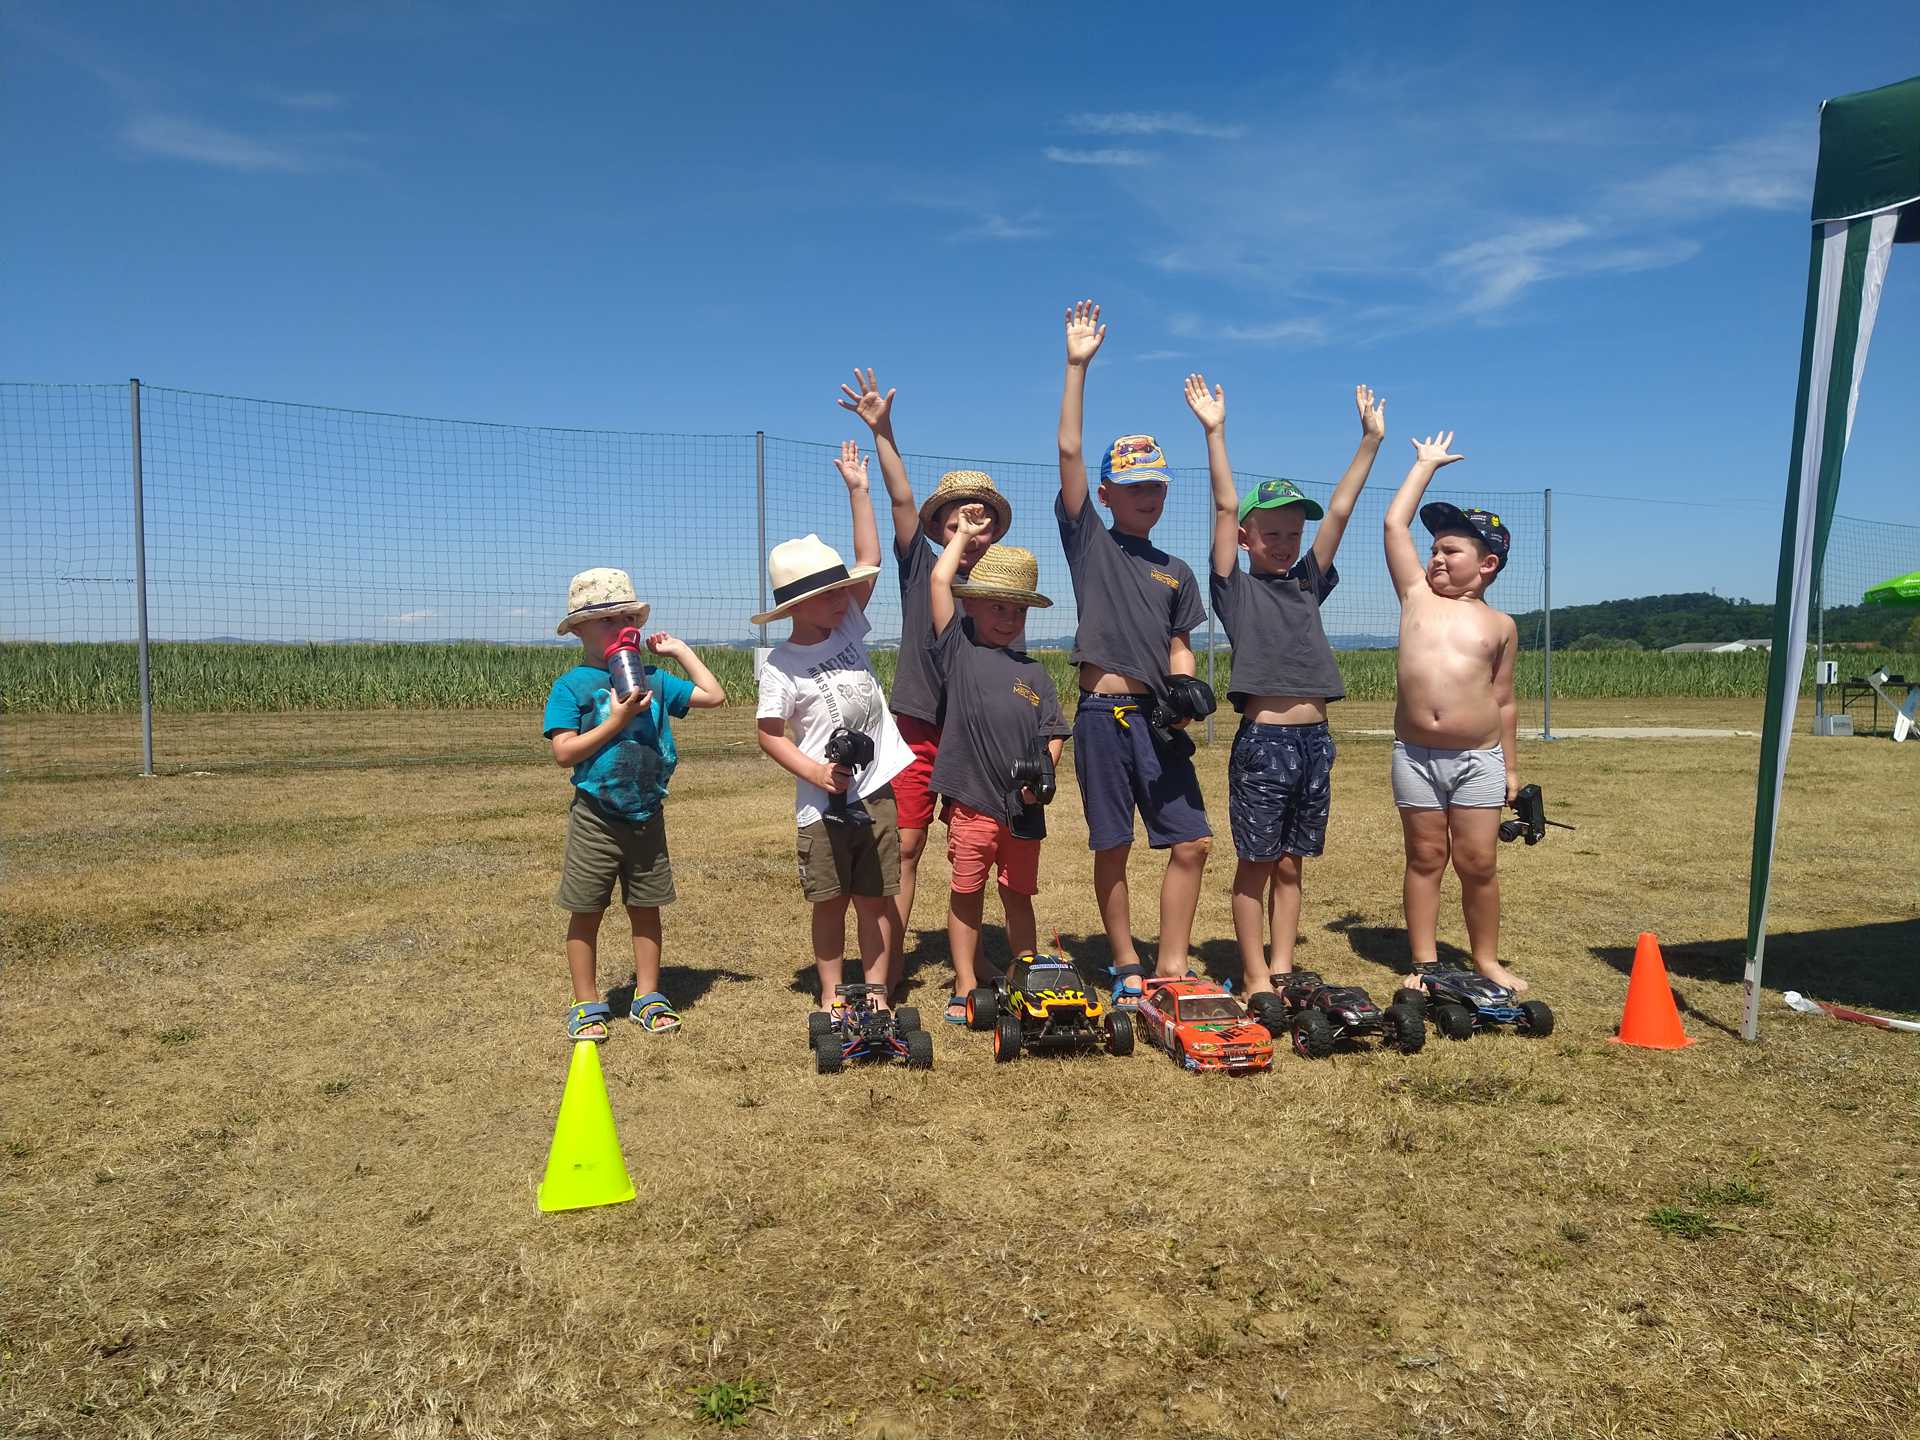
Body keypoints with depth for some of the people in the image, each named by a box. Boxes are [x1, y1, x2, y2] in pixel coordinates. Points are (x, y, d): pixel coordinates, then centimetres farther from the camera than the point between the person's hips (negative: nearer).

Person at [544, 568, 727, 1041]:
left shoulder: (652, 679, 5)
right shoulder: (571, 686, -7)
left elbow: (714, 696, 6)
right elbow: (564, 753, -15)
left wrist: (680, 650, 8)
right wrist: (616, 722, -22)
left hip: (647, 817, 4)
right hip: (595, 819, -3)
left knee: (645, 908, 12)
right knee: (586, 912, 6)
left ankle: (648, 997, 24)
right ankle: (587, 1005, 19)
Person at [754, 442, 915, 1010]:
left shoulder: (848, 627, 4)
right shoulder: (780, 667, -9)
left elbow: (869, 561, 5)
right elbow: (771, 735, -5)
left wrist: (857, 491, 4)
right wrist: (815, 772, -19)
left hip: (877, 791, 4)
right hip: (824, 803, -4)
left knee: (876, 899, 8)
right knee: (830, 902, 8)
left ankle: (876, 995, 18)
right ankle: (831, 996, 22)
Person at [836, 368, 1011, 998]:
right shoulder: (920, 569, 5)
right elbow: (902, 499, -6)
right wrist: (881, 431, -17)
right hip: (915, 729, -1)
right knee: (903, 847, 0)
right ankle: (890, 964, 6)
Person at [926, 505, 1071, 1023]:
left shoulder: (1034, 673, 10)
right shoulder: (957, 650, 1)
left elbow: (1053, 732, 8)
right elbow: (939, 581, -5)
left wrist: (1043, 774, -9)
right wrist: (965, 535, 7)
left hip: (1023, 806, 3)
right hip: (971, 801, -2)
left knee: (1019, 896, 13)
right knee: (966, 895, 6)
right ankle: (965, 988, 17)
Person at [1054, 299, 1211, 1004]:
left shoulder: (1175, 573, 17)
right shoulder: (1089, 542, 5)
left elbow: (1178, 646, 19)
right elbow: (1068, 452, -4)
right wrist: (1077, 366, -8)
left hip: (1157, 716, 4)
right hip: (1103, 714, -4)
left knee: (1191, 842, 0)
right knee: (1112, 849, 2)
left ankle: (1170, 967, 11)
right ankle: (1126, 970, 16)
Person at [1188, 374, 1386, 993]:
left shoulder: (1308, 584, 14)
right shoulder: (1237, 589, 1)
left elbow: (1340, 510, 11)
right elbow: (1225, 507, -6)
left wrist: (1370, 439, 10)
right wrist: (1215, 433, -12)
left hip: (1315, 740, 5)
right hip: (1262, 739, -5)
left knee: (1290, 865, 12)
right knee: (1256, 864, 3)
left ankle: (1282, 969, 20)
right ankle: (1256, 979, 11)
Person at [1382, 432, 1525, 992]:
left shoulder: (1500, 626, 6)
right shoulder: (1417, 596, 8)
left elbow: (1502, 701, 10)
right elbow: (1394, 524, 7)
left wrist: (1510, 768, 9)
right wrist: (1426, 464, 17)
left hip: (1479, 758, -1)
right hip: (1415, 754, 1)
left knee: (1478, 863, 3)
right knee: (1425, 859, 7)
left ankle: (1487, 959, 20)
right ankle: (1424, 962, 15)